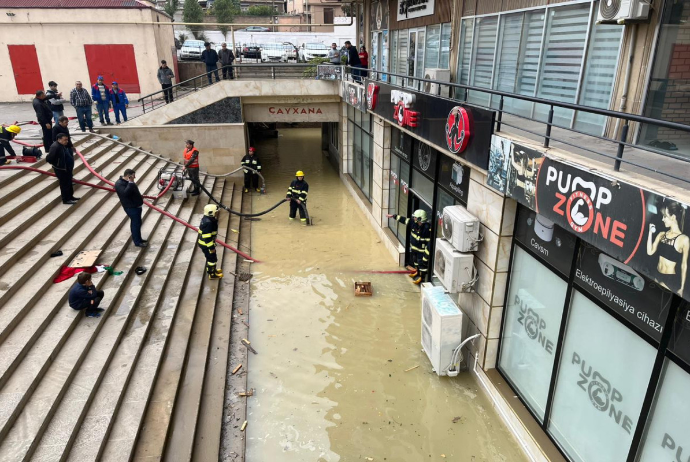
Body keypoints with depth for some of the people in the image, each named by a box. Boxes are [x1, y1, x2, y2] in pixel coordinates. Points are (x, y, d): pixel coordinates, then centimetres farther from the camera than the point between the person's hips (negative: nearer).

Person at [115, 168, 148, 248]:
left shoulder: (128, 182, 10)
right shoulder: (119, 184, -20)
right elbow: (125, 193, -36)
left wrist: (140, 198, 23)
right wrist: (130, 183, -37)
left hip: (136, 205, 10)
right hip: (131, 207, -10)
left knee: (135, 223, 19)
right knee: (136, 223, -5)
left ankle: (136, 238, 32)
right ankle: (137, 242, 4)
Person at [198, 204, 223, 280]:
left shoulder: (206, 219, 2)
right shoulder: (208, 223, -31)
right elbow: (207, 237, -29)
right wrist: (211, 247, -21)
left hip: (204, 243, 10)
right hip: (206, 245, -10)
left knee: (210, 257, 26)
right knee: (212, 258, 7)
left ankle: (213, 269, 46)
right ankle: (212, 274, 23)